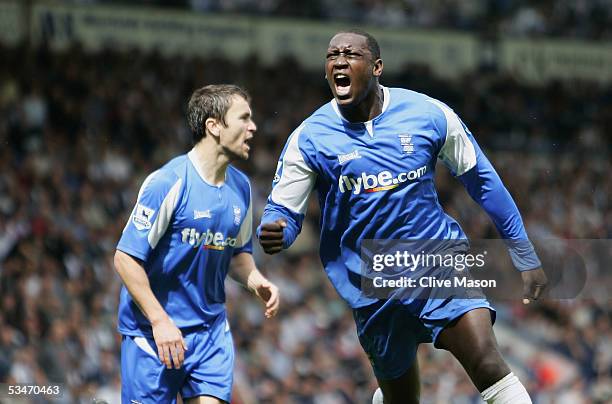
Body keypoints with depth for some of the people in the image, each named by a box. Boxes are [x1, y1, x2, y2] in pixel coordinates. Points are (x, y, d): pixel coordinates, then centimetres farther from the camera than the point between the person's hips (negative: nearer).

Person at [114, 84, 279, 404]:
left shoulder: (240, 186, 7)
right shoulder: (167, 183, -15)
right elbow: (125, 258, -15)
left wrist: (256, 281, -2)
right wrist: (160, 321, -19)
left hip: (211, 329, 6)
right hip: (152, 331, -6)